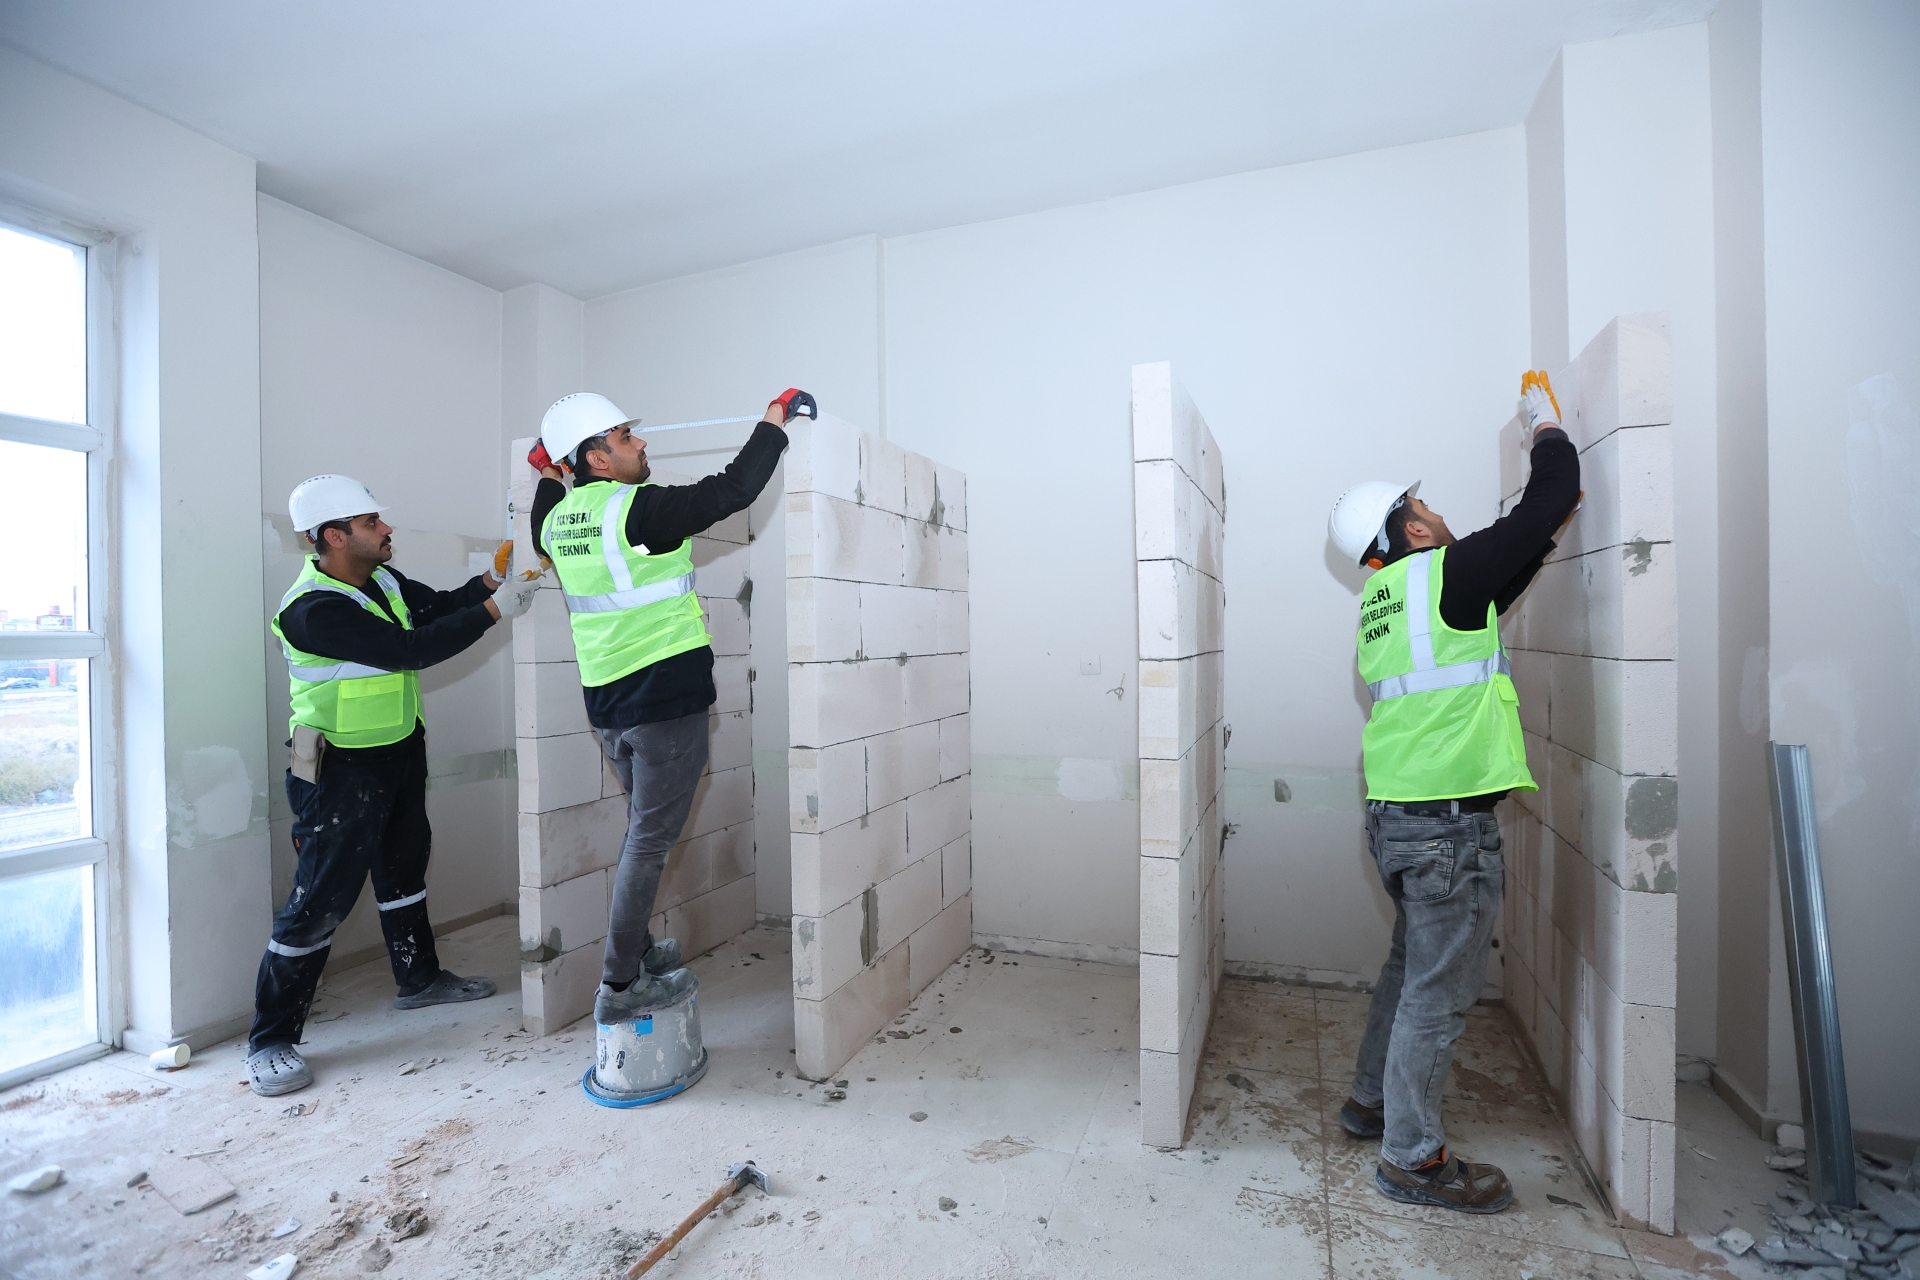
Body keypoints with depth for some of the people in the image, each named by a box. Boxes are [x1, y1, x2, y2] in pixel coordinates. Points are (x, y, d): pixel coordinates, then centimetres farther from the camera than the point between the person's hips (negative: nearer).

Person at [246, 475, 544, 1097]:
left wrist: (490, 579, -7)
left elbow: (437, 607, 9)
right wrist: (493, 610, -28)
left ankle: (419, 977, 39)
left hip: (400, 751, 9)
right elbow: (409, 650, -31)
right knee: (322, 897, -4)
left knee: (404, 864, 21)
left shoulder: (381, 579, 1)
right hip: (343, 770, -9)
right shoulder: (314, 610, -25)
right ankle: (270, 1040, 12)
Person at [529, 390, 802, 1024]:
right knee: (650, 839, 2)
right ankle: (619, 987, 11)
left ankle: (639, 951, 35)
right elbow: (733, 490, -16)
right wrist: (775, 419, -5)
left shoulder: (558, 519, 9)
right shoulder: (638, 508, -16)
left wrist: (547, 474, 45)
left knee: (643, 829, 22)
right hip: (665, 697, -8)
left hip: (605, 704, 8)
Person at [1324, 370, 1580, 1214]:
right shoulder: (1446, 572, -11)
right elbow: (1552, 497, -4)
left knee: (1411, 969, 23)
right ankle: (1412, 1159, 17)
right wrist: (1545, 420, 12)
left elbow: (1494, 587, 27)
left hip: (1397, 817, 9)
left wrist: (1545, 536, 25)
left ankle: (1372, 1102, 38)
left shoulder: (1385, 598, 13)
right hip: (1450, 824, -9)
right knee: (1440, 993, 3)